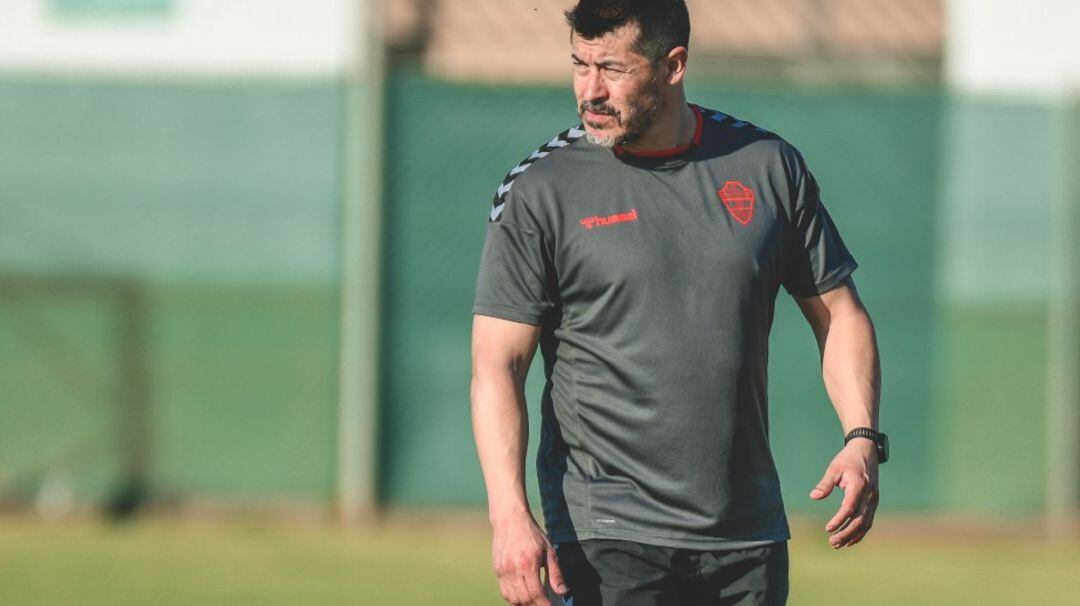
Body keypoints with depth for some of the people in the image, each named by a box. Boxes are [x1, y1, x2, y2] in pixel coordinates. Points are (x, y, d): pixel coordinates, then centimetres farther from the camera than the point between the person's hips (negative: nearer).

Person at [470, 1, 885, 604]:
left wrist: (863, 440, -2)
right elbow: (498, 364, -6)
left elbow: (838, 312, 15)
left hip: (751, 536, 3)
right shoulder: (540, 192, -2)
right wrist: (510, 516, -18)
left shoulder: (769, 167, 7)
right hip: (605, 535, -3)